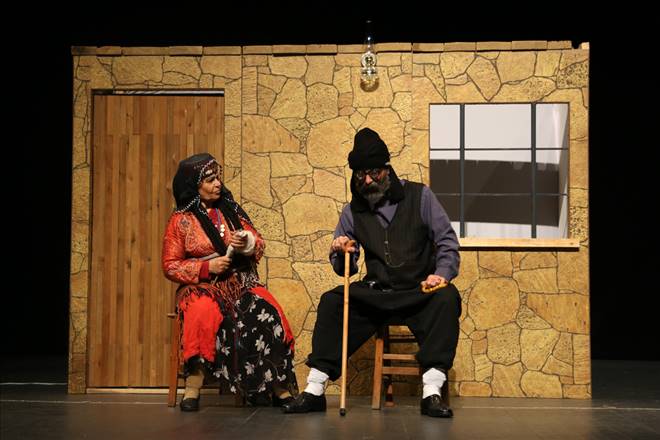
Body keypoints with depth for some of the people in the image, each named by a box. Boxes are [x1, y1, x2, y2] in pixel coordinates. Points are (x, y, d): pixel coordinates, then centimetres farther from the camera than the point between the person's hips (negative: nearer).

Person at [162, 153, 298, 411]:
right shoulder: (181, 220, 5)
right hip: (203, 286, -2)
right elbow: (170, 266, 2)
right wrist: (207, 267, -12)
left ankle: (280, 388, -24)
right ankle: (192, 388, -29)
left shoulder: (230, 210, 14)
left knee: (267, 312, -27)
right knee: (204, 312, -37)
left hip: (241, 282, 3)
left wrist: (247, 243, -9)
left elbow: (259, 245, 16)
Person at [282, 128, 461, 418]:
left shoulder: (419, 196, 0)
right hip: (375, 293, 3)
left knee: (446, 298, -33)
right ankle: (314, 391, -17)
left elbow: (447, 241, -2)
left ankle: (431, 392, -33)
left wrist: (442, 273, -20)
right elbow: (345, 269, 11)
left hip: (419, 291, -2)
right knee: (330, 302, -18)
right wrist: (341, 254, -13)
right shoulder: (353, 211, 7)